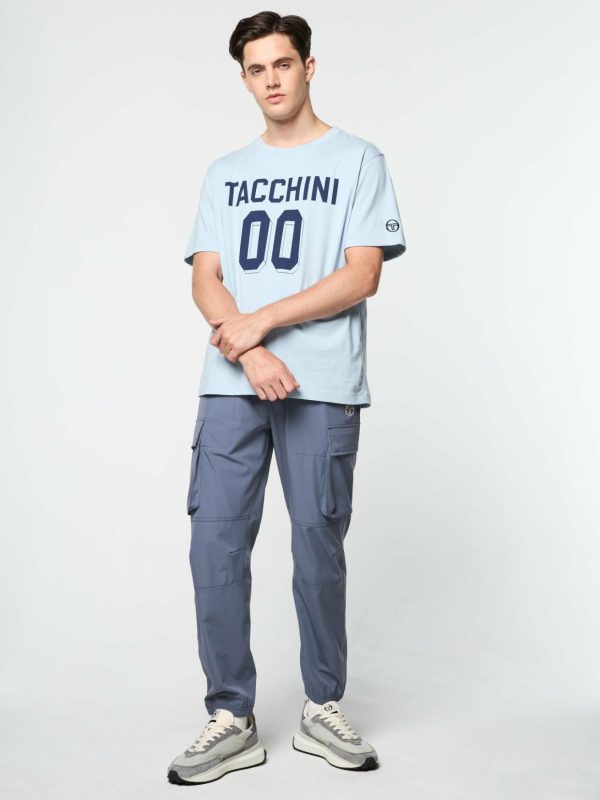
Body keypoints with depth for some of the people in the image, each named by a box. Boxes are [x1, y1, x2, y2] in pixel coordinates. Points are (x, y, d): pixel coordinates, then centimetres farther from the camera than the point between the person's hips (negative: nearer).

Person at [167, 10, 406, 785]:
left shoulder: (357, 160, 7)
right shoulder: (224, 173, 18)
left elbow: (362, 277, -4)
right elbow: (205, 281, 8)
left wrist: (260, 322, -9)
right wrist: (248, 353, -10)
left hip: (322, 389, -3)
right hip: (231, 383, 3)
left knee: (318, 548, 2)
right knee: (215, 547, -2)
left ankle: (322, 708, 20)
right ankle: (232, 719, 11)